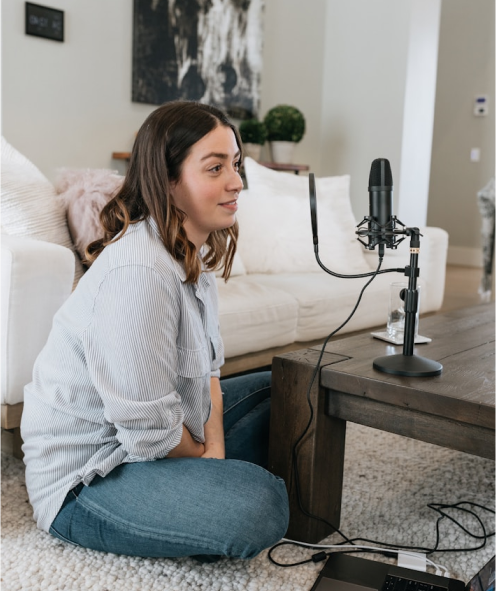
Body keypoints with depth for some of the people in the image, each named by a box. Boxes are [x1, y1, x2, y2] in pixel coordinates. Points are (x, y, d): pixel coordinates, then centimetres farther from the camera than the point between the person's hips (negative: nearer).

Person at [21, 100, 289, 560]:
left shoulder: (193, 253, 2)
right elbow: (151, 433, -27)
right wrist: (204, 455, -6)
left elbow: (206, 365, 7)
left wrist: (215, 451, -7)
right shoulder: (138, 271, -30)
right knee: (260, 506, -30)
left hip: (145, 439, 10)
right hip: (85, 475, -10)